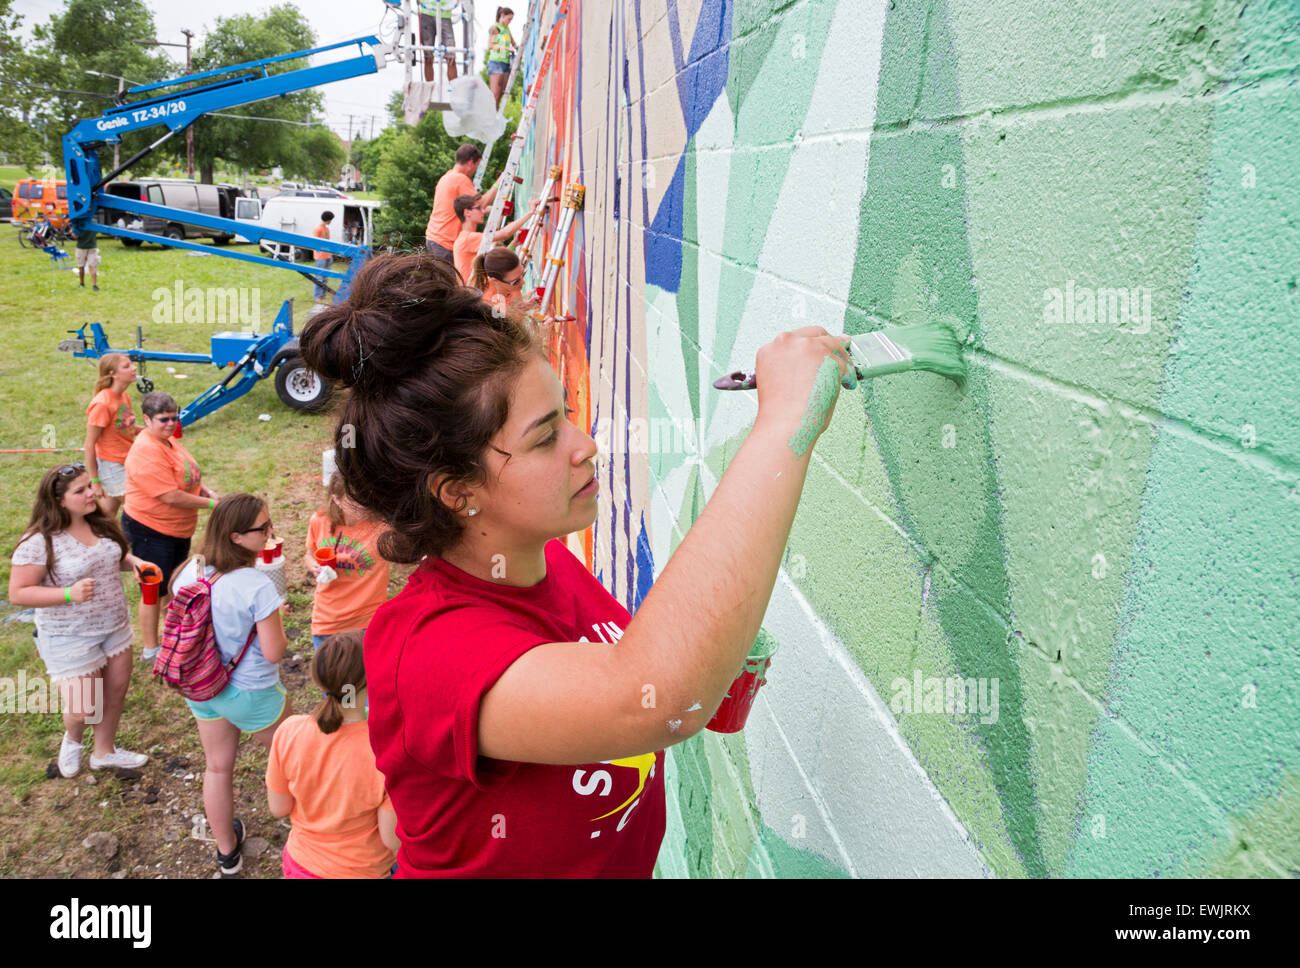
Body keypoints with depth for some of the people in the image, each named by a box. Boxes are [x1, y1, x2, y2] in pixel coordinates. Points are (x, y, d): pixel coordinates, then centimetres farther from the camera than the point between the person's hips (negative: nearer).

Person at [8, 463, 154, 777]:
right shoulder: (39, 541, -21)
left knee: (116, 690, 16)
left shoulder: (100, 524, 0)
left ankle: (104, 751, 40)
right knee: (84, 709, 0)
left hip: (115, 624, 7)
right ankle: (72, 738, 37)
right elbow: (18, 593, -18)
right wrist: (69, 593, -31)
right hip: (70, 637, -6)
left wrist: (134, 562, -4)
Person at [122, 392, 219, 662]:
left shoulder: (167, 440, 5)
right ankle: (150, 649, 18)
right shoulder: (147, 452, -26)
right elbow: (171, 497, -28)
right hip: (150, 530, -10)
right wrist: (210, 504, -19)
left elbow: (188, 475, 20)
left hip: (178, 529, 10)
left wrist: (206, 490, 2)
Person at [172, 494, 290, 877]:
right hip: (251, 693, -6)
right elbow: (273, 652, -25)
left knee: (217, 767, 23)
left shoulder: (189, 571, -12)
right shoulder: (257, 586, -31)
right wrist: (277, 621, -7)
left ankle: (226, 853, 42)